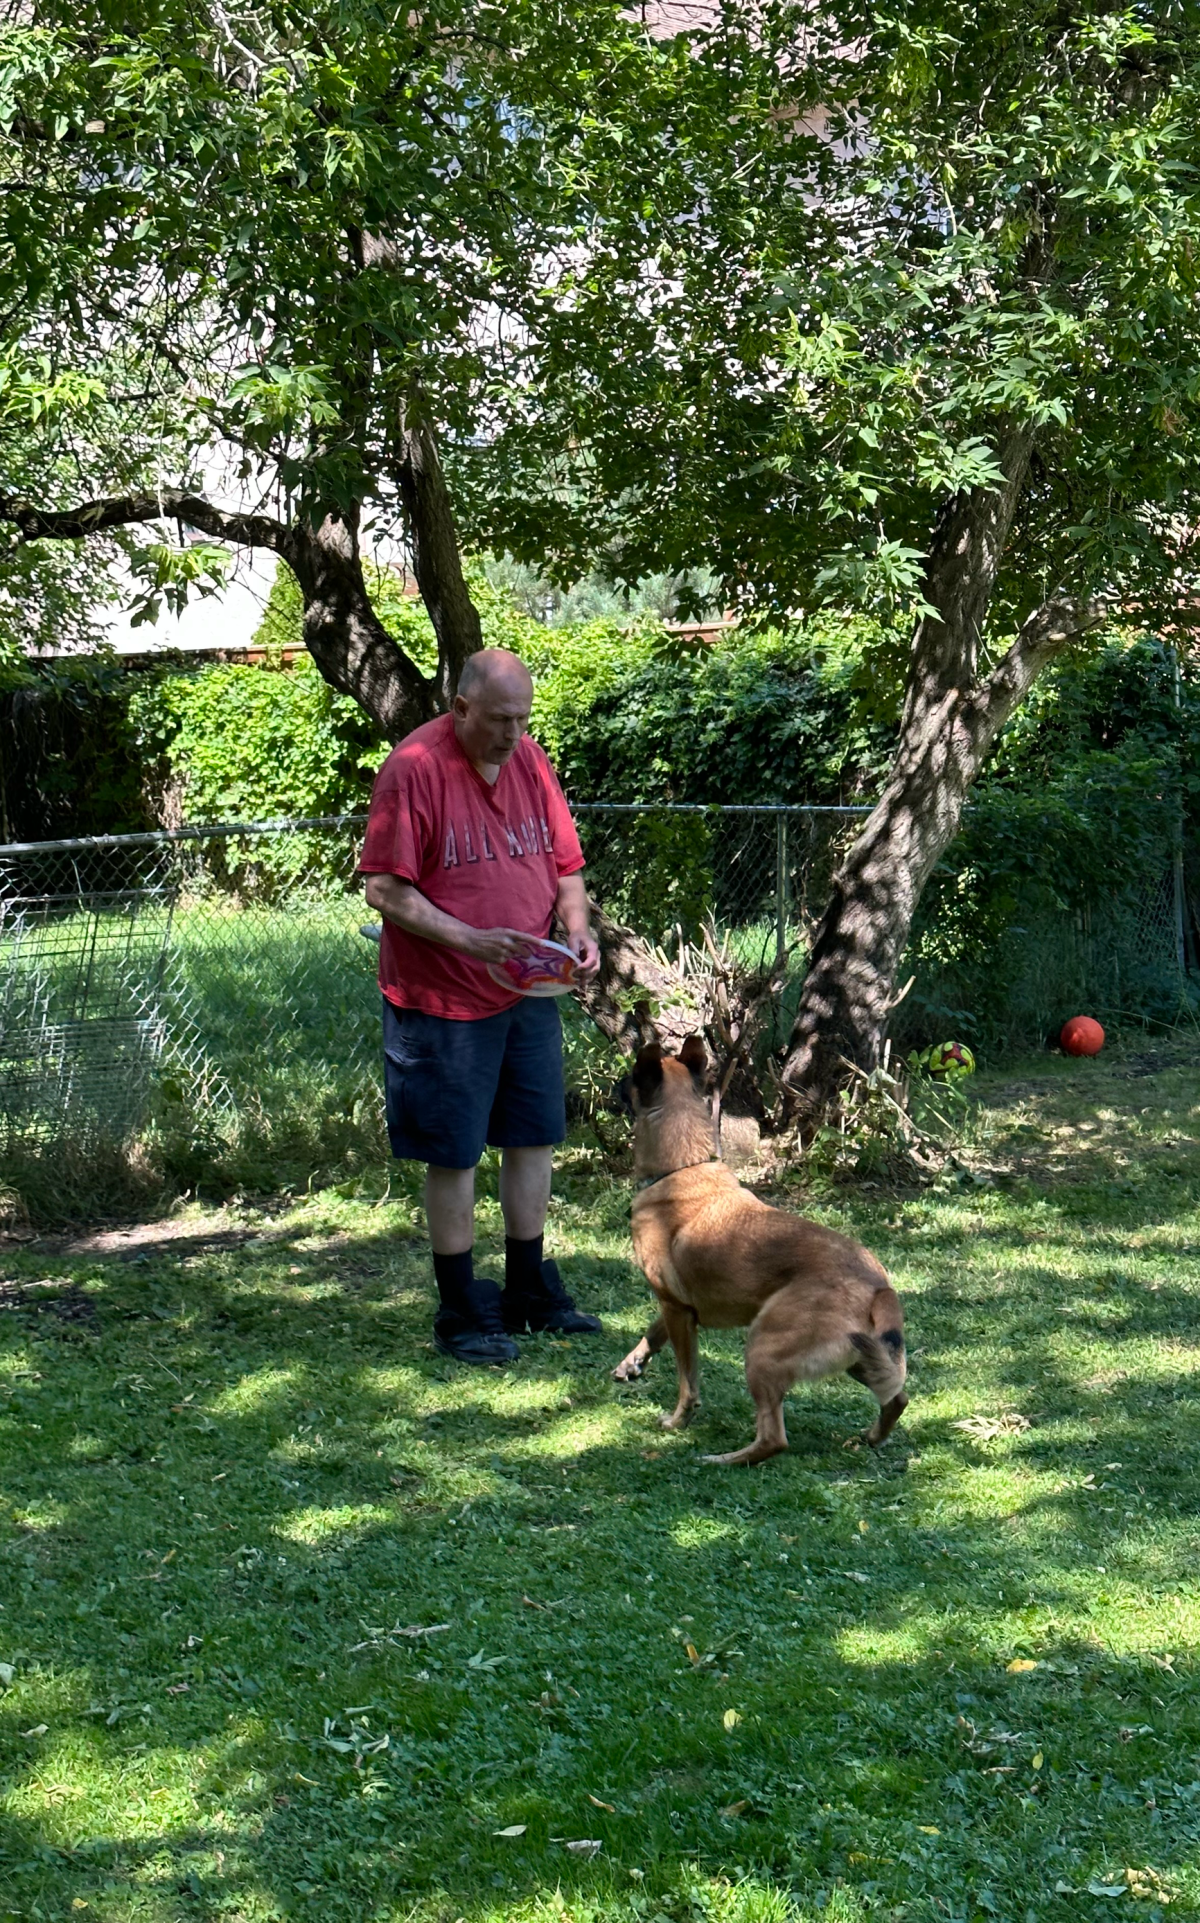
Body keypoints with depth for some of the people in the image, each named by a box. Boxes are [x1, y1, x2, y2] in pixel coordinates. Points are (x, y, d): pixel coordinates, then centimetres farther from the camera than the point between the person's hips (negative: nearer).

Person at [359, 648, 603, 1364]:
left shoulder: (530, 761, 4)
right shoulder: (413, 768, -15)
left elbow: (565, 863, 12)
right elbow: (385, 889, -16)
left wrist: (577, 926, -8)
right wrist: (467, 940, -25)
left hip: (529, 993, 6)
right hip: (444, 1000, -6)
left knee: (534, 1138, 14)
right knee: (454, 1155, 3)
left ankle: (531, 1290, 29)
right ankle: (463, 1311, 15)